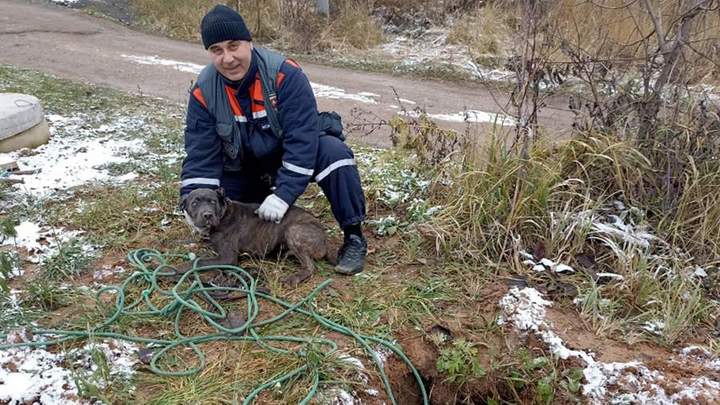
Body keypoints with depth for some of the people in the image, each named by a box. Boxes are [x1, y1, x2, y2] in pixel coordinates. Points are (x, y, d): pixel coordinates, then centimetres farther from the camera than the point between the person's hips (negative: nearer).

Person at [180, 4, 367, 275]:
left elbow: (302, 139, -29)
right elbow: (200, 154, -12)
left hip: (294, 156, -3)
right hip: (244, 170, 4)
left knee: (333, 152, -33)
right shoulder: (203, 92, -15)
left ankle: (354, 238, -18)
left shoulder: (285, 74, -26)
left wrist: (283, 194, -34)